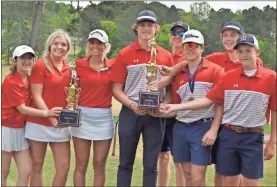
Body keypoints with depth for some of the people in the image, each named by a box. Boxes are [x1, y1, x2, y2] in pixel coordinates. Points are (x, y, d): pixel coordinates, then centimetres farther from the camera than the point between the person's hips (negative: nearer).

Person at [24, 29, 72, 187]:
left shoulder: (68, 69, 10)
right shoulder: (40, 66, -6)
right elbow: (37, 97, -11)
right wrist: (51, 117, -19)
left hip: (61, 124, 5)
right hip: (39, 123, -5)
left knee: (64, 167, 1)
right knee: (37, 166, 6)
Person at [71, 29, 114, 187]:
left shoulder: (114, 65, 1)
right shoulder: (78, 65, 0)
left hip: (105, 118, 1)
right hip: (82, 116, -1)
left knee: (100, 164, 9)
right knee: (81, 164, 6)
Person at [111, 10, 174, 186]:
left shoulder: (166, 56, 6)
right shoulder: (124, 54, 1)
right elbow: (116, 88, 0)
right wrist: (132, 105, -16)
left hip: (156, 114, 1)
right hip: (130, 113, -1)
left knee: (151, 165, 7)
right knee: (126, 163, 8)